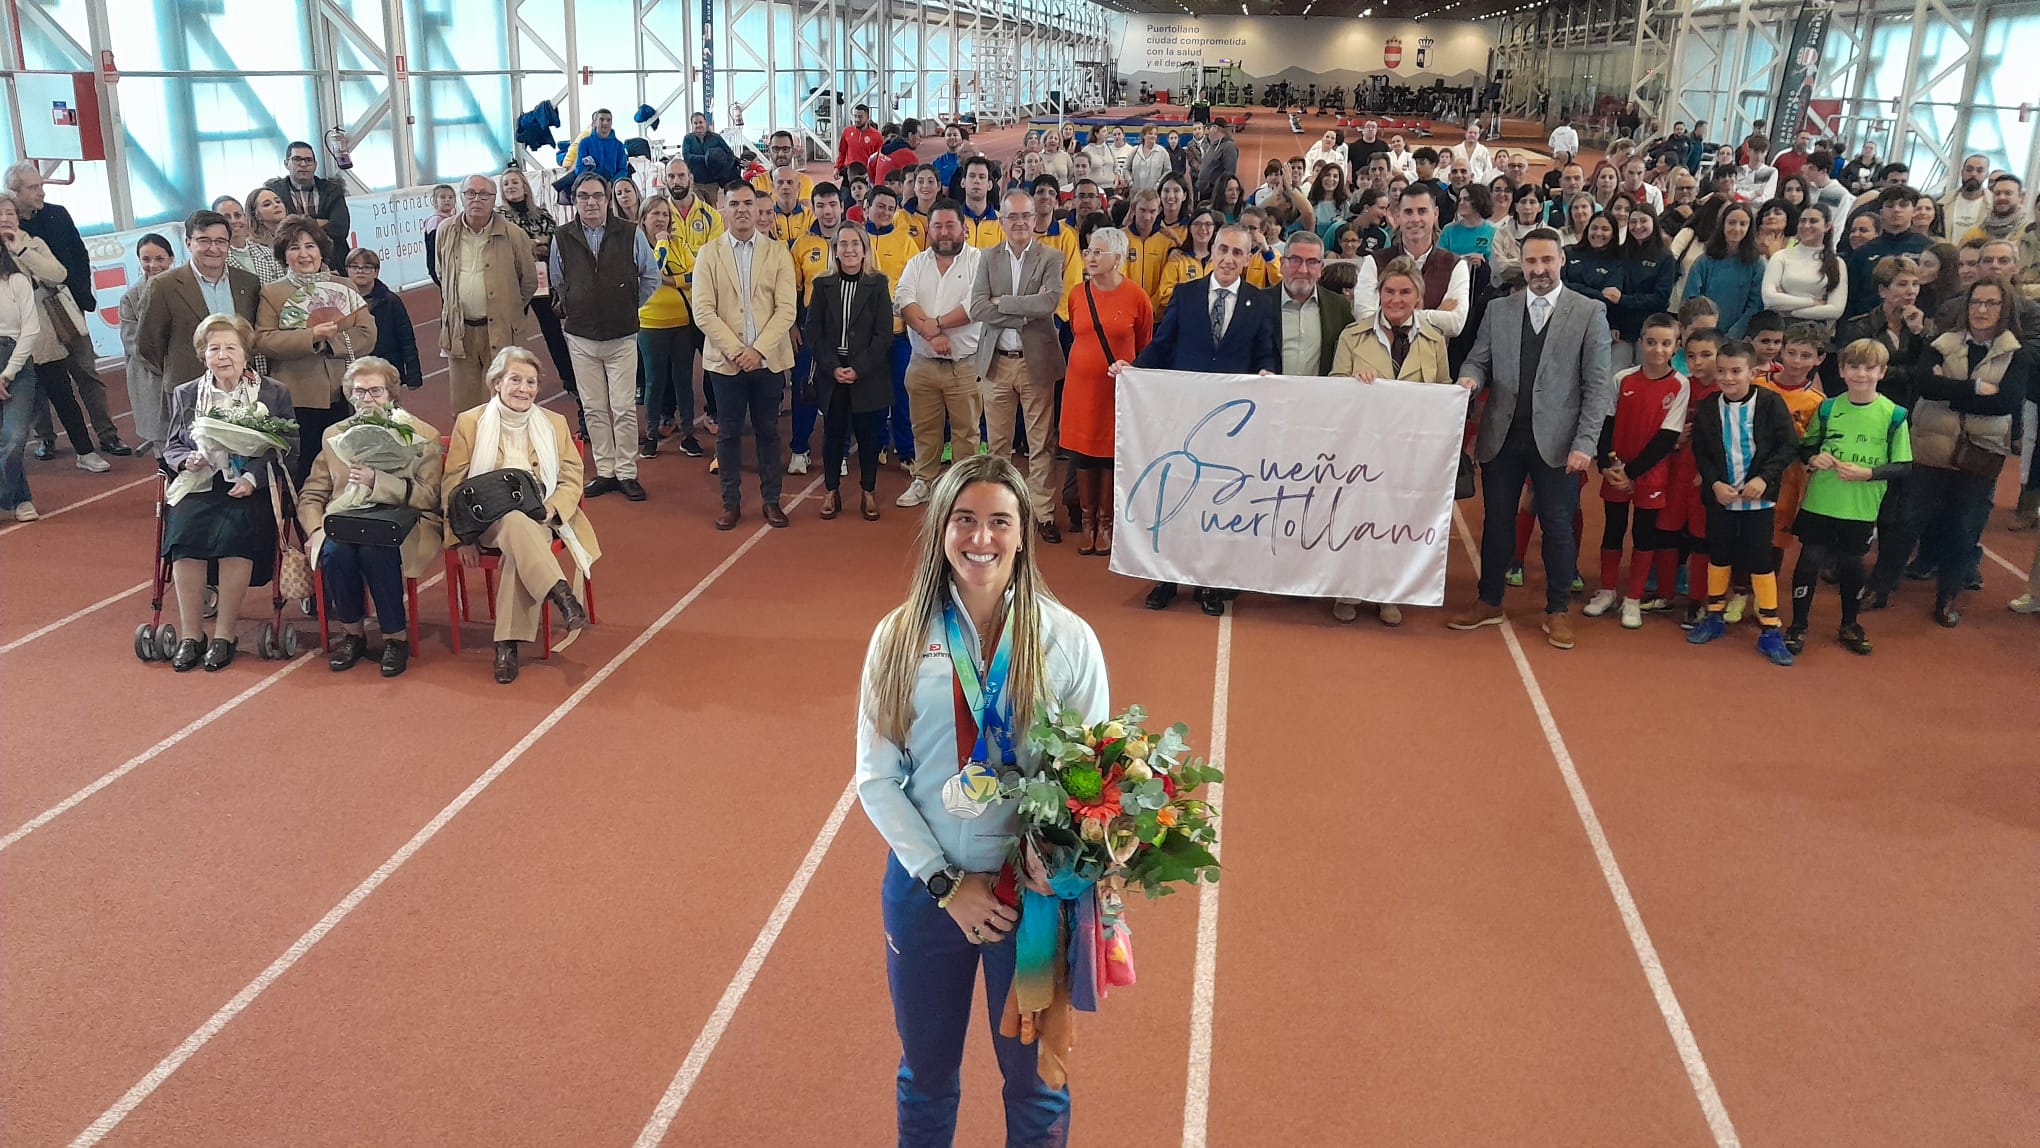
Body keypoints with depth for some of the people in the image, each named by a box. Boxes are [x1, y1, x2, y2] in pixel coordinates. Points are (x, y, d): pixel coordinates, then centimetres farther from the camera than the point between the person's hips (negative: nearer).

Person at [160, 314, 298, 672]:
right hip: (200, 486, 2)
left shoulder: (274, 394, 9)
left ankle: (224, 635, -21)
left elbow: (289, 448, 1)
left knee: (236, 532, -33)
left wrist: (254, 476, -14)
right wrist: (188, 460, -8)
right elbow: (171, 447, 17)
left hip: (251, 490, -2)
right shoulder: (185, 394, 18)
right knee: (185, 531, -29)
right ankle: (189, 635, -20)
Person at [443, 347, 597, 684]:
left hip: (539, 520, 1)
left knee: (518, 548, -35)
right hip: (489, 520, -1)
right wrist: (462, 536, -5)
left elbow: (572, 479, 11)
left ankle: (508, 644, -35)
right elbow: (452, 485, 8)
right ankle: (560, 594, -47)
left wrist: (550, 509, -10)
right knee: (516, 522, -39)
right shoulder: (470, 423, 11)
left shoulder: (555, 424, 16)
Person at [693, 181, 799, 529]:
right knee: (728, 432, 5)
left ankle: (772, 500, 17)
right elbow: (703, 311, -4)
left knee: (768, 431, 7)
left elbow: (787, 308, -4)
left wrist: (759, 349, -14)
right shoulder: (708, 254, 3)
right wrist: (734, 350, -14)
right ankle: (731, 503, 14)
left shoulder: (778, 252, 3)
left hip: (769, 358, 0)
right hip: (725, 360, 0)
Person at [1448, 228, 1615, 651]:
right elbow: (1478, 360, 10)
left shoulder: (1589, 313, -1)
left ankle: (1558, 611, 18)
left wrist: (1585, 443, -12)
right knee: (1497, 521, 11)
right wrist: (1470, 378, -15)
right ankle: (1490, 603, 25)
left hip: (1556, 441, -3)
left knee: (1557, 526, 4)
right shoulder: (1498, 310, 8)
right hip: (1502, 437, 3)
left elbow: (1597, 385, -4)